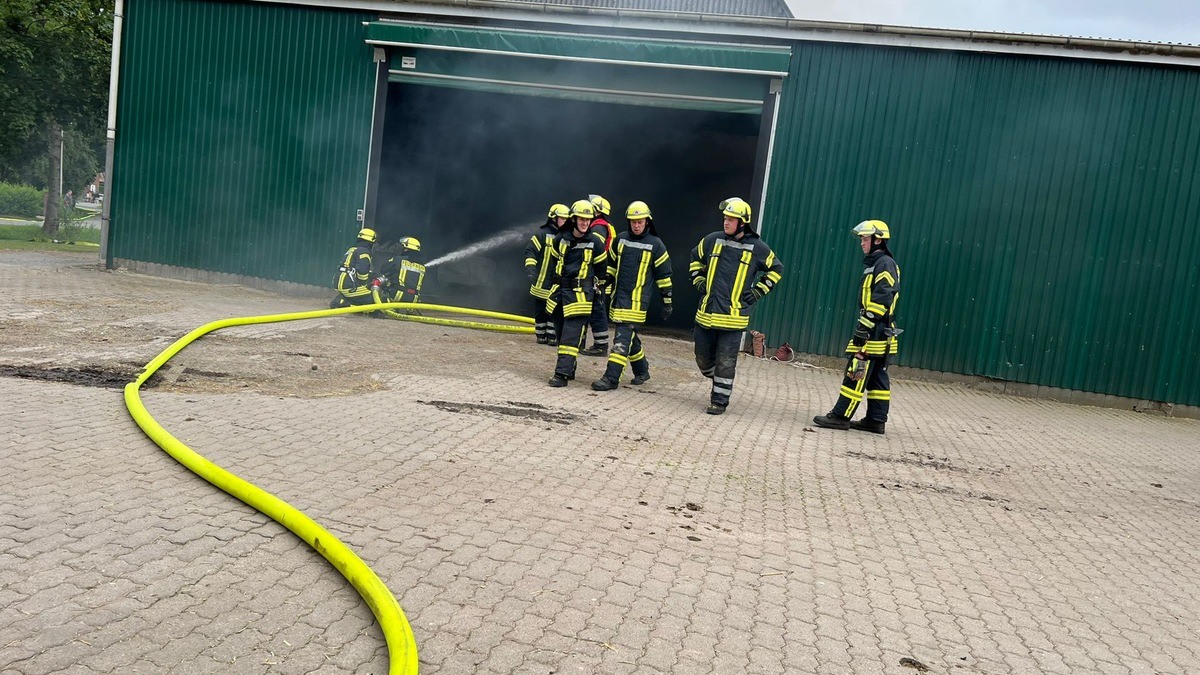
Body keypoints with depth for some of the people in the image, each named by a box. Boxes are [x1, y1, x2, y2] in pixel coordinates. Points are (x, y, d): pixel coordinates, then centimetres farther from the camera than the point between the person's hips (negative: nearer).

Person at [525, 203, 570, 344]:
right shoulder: (542, 234, -5)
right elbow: (530, 251, -10)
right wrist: (530, 269, -21)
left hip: (558, 283, 4)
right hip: (542, 281, -4)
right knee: (541, 309, 5)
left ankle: (552, 335, 9)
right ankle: (541, 335, 15)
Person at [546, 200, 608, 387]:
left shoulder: (595, 242, -5)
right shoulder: (561, 239, 5)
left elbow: (602, 268, 6)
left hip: (580, 293, -5)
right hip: (560, 290, 5)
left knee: (571, 334, -12)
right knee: (561, 332, 11)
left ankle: (562, 373, -13)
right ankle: (568, 368, 25)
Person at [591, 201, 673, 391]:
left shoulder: (656, 245, -3)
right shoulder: (620, 239, 9)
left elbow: (664, 275, 1)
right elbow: (610, 265, 19)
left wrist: (667, 303, 2)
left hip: (637, 300, -5)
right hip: (617, 296, 5)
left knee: (623, 338, -12)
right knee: (629, 337, 14)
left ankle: (611, 378, -12)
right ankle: (642, 371, 32)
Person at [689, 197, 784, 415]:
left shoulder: (757, 247, -3)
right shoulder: (713, 240, 4)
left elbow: (776, 269, 11)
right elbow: (695, 258, 23)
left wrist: (757, 292, 3)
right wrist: (699, 281, 12)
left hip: (733, 316, -4)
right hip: (706, 313, 4)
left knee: (725, 361, -2)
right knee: (703, 357, 12)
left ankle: (720, 400, 10)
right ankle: (718, 384, 39)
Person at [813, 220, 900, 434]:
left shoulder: (885, 264, -11)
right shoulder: (874, 264, 20)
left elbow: (881, 300, -20)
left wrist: (863, 328, -23)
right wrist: (862, 328, 21)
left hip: (874, 333, -10)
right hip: (875, 333, 10)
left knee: (857, 373, -7)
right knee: (876, 377, 10)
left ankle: (840, 416, -5)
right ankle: (876, 420, 15)